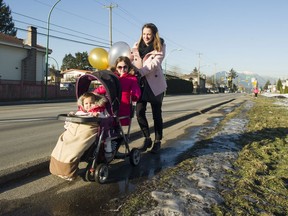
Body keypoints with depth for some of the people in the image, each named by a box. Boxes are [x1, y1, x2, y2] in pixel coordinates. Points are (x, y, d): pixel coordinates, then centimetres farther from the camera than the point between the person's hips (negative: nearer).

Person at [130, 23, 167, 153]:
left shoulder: (160, 47, -3)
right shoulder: (137, 46, 8)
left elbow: (154, 64, -17)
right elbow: (130, 59, -2)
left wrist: (140, 72, -30)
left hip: (155, 84, -3)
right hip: (140, 83, 3)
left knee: (156, 114, 3)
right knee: (139, 112, -3)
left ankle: (157, 141, 16)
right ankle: (147, 139, 16)